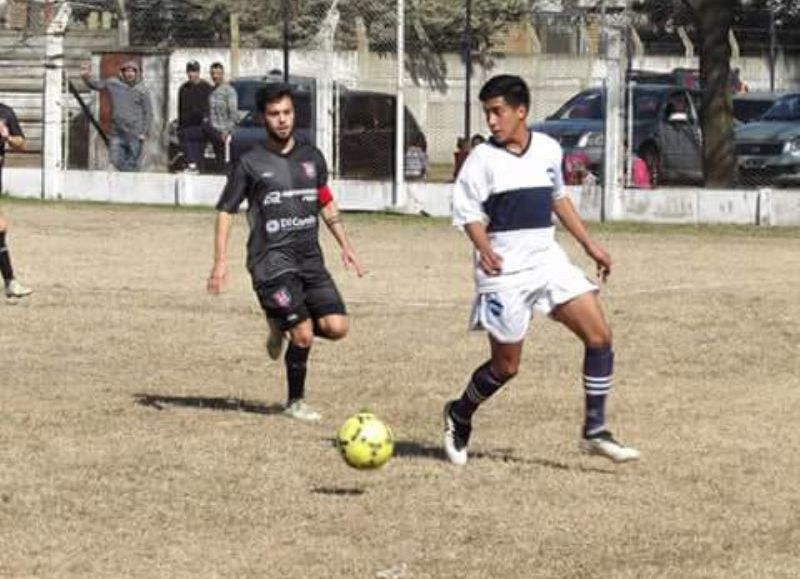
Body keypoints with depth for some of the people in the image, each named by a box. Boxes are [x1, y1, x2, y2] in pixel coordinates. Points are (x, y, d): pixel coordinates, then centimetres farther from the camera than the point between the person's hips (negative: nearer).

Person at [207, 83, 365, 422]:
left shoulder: (311, 157, 13)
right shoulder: (251, 163, -1)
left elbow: (326, 203, 24)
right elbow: (225, 211, 1)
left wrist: (345, 245, 17)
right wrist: (221, 261, -8)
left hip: (309, 257, 5)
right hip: (271, 258, -5)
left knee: (336, 327, -10)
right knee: (304, 335, -13)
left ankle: (282, 324, 20)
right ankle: (296, 402, 9)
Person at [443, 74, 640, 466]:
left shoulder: (549, 150, 6)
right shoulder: (483, 158, -7)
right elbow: (468, 211, -12)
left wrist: (589, 245, 21)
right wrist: (483, 248, -31)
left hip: (548, 260, 5)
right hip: (505, 272, -5)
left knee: (599, 336, -8)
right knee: (506, 366, 1)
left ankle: (594, 431, -2)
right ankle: (458, 417, 28)